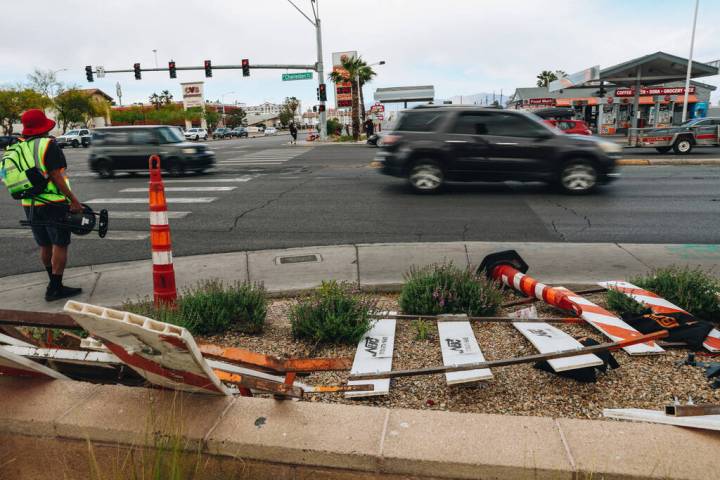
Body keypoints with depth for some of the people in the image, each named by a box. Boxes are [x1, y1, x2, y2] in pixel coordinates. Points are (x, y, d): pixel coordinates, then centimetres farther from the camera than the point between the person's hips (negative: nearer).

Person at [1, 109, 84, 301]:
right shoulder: (47, 145, -10)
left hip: (29, 206, 7)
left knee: (45, 246, 16)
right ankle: (55, 289, -3)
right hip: (53, 204, -7)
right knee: (60, 245, -2)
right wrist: (73, 200, -17)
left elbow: (18, 179, 12)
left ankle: (54, 283, 28)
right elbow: (56, 176, -17)